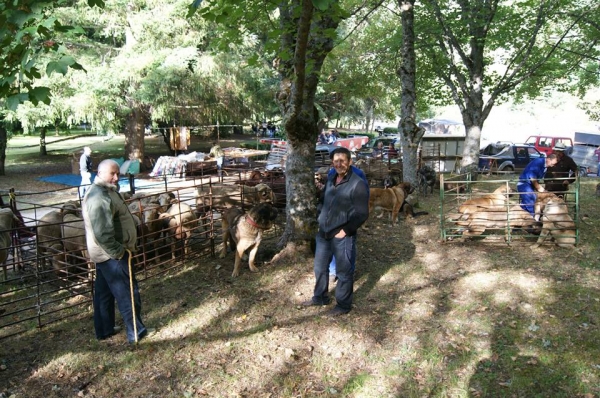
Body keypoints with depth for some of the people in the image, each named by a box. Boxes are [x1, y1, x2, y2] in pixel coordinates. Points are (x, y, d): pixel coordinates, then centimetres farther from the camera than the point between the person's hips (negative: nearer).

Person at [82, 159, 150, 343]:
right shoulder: (100, 198, -24)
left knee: (104, 292, 18)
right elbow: (103, 234, -30)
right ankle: (136, 332, 8)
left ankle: (104, 330, 30)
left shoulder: (107, 191, 11)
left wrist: (120, 249, 19)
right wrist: (119, 252, -22)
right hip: (112, 255, -11)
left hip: (106, 254, 11)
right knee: (127, 293, -1)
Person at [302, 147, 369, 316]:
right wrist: (321, 217, 10)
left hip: (342, 236, -7)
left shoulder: (357, 184, -15)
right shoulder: (330, 179, 8)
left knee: (343, 272, 8)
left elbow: (362, 214, -16)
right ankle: (320, 297, 40)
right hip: (323, 233, 7)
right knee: (320, 267, 20)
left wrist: (345, 230, -17)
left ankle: (343, 305, 25)